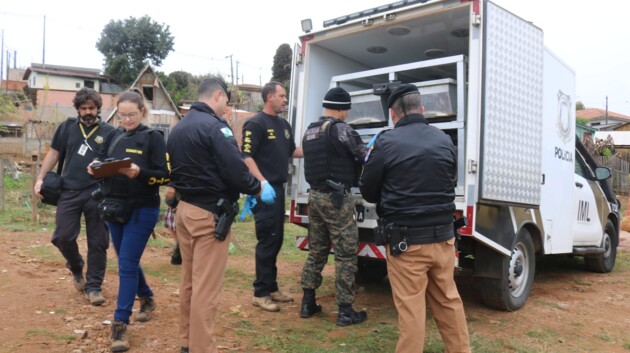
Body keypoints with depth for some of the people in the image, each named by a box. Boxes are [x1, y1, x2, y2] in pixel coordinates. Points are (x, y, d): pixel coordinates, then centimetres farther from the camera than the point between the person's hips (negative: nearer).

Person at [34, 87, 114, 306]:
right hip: (69, 192, 2)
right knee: (62, 236, 0)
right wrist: (40, 178, 6)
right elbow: (54, 154, 14)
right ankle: (76, 268, 31)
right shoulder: (67, 127, 8)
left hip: (98, 194, -2)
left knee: (97, 243, 2)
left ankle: (93, 286, 16)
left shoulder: (108, 132, 2)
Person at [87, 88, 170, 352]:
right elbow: (100, 159, 15)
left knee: (127, 265, -6)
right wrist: (95, 166, -8)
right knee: (127, 261, 17)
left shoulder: (153, 137, -7)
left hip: (142, 210, -6)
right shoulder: (114, 135, 8)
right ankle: (147, 298, 41)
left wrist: (140, 173, -28)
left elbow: (165, 174, -12)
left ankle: (120, 324, 3)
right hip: (114, 207, 6)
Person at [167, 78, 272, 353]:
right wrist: (259, 189, -4)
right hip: (209, 214, -9)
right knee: (206, 287, -3)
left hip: (185, 209, 9)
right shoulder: (214, 126, -16)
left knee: (189, 281, 18)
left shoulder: (178, 128, 12)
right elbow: (235, 170, -20)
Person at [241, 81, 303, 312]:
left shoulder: (283, 124, 17)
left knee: (276, 240, 13)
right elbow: (247, 157, -16)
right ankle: (260, 293, 5)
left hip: (279, 188, 9)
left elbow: (293, 151, 23)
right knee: (267, 241, -5)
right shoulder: (256, 124, -9)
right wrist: (262, 183, -26)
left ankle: (271, 287, 24)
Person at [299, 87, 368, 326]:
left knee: (316, 251, 15)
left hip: (315, 194, 8)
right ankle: (345, 311, 7)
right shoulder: (339, 129, -12)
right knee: (346, 254, 0)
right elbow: (365, 156, -7)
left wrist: (350, 161, 21)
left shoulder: (310, 131, 13)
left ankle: (308, 303, 21)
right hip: (337, 197, -8)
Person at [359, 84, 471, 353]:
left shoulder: (386, 143, -9)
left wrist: (370, 160, 17)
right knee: (448, 301, 18)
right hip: (443, 237, 5)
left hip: (407, 240, -5)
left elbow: (369, 193, 0)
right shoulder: (444, 141, 4)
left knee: (411, 308, 3)